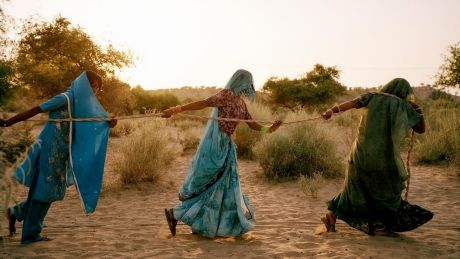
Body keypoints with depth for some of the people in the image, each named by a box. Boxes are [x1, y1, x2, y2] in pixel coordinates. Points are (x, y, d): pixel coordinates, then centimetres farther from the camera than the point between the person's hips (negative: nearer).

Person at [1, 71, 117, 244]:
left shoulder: (80, 102, 12)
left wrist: (109, 123, -13)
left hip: (61, 153, 9)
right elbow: (35, 110, -14)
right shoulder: (66, 98, -14)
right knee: (45, 189, 0)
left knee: (54, 190, 12)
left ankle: (15, 213, 26)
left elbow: (97, 121, 9)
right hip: (51, 150, -9)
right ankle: (31, 234, 12)